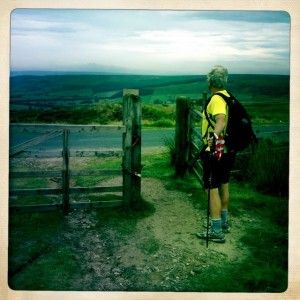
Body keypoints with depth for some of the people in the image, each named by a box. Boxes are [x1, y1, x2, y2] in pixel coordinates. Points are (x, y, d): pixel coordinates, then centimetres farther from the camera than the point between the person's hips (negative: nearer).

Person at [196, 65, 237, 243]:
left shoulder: (216, 99, -19)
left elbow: (221, 120, -37)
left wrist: (214, 135, -54)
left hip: (216, 150, -9)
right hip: (229, 150, 9)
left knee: (212, 188, -4)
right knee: (224, 185, 20)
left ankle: (217, 231, 0)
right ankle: (224, 222, 35)